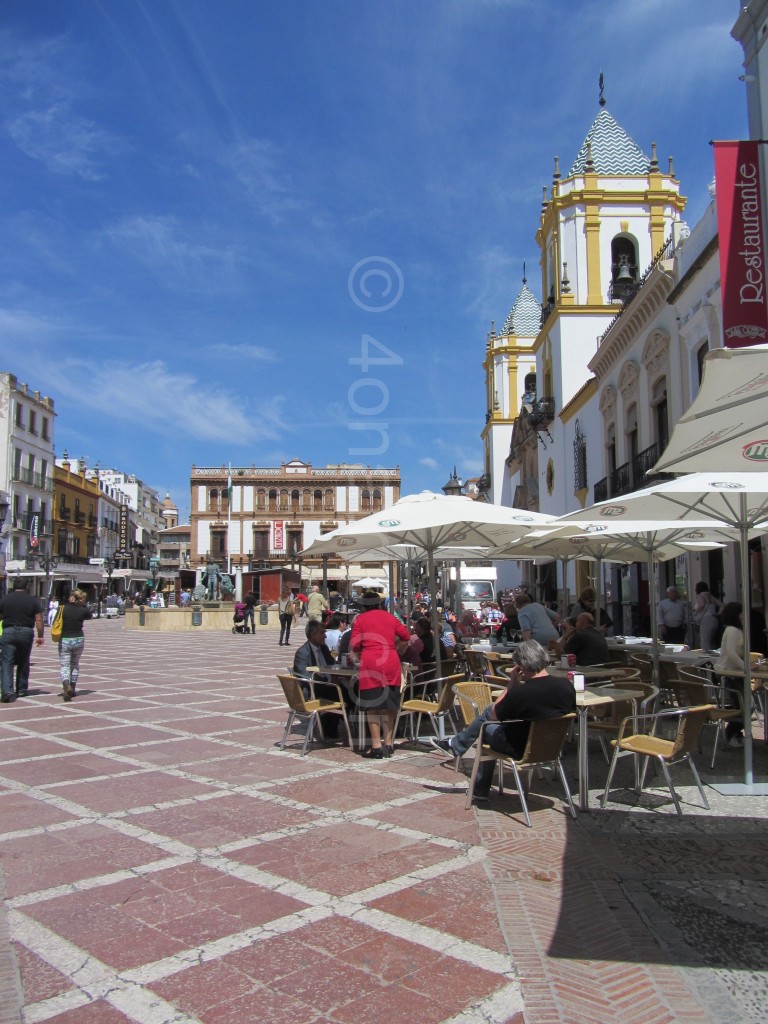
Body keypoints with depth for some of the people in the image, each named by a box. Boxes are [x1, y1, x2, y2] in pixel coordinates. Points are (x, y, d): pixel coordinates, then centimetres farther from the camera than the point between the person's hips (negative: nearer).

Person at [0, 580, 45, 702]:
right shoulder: (33, 600, 2)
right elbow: (39, 620, -1)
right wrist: (40, 636, 6)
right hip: (26, 632, 1)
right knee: (23, 663, 15)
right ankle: (21, 690, 24)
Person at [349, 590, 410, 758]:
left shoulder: (360, 619, 7)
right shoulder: (389, 617, 17)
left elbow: (354, 645, 0)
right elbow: (406, 636, 16)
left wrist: (359, 656, 18)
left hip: (370, 663, -3)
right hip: (391, 662, 3)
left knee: (373, 705, 1)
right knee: (389, 703, 11)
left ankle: (376, 746, 0)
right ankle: (388, 744, 15)